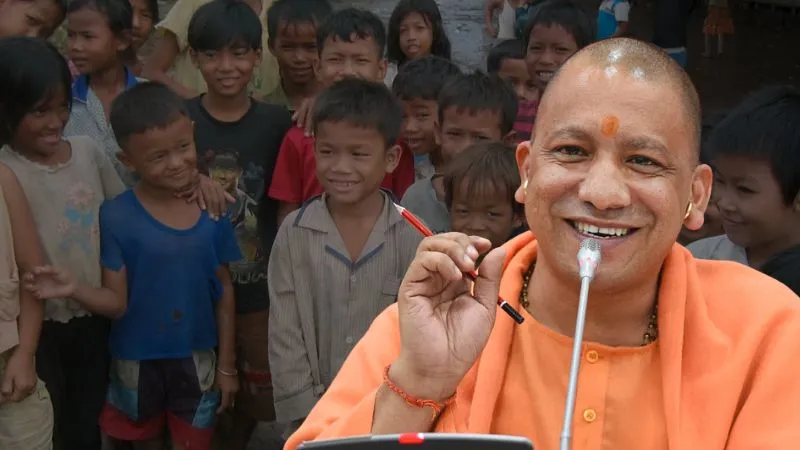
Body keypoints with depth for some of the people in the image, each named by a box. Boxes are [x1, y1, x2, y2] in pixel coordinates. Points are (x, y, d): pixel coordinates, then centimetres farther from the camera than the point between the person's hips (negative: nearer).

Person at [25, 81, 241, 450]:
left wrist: (227, 364, 5)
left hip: (197, 358, 1)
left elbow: (224, 289, 0)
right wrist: (75, 289, -35)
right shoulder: (117, 217, -16)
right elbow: (118, 302, -14)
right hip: (137, 361, -1)